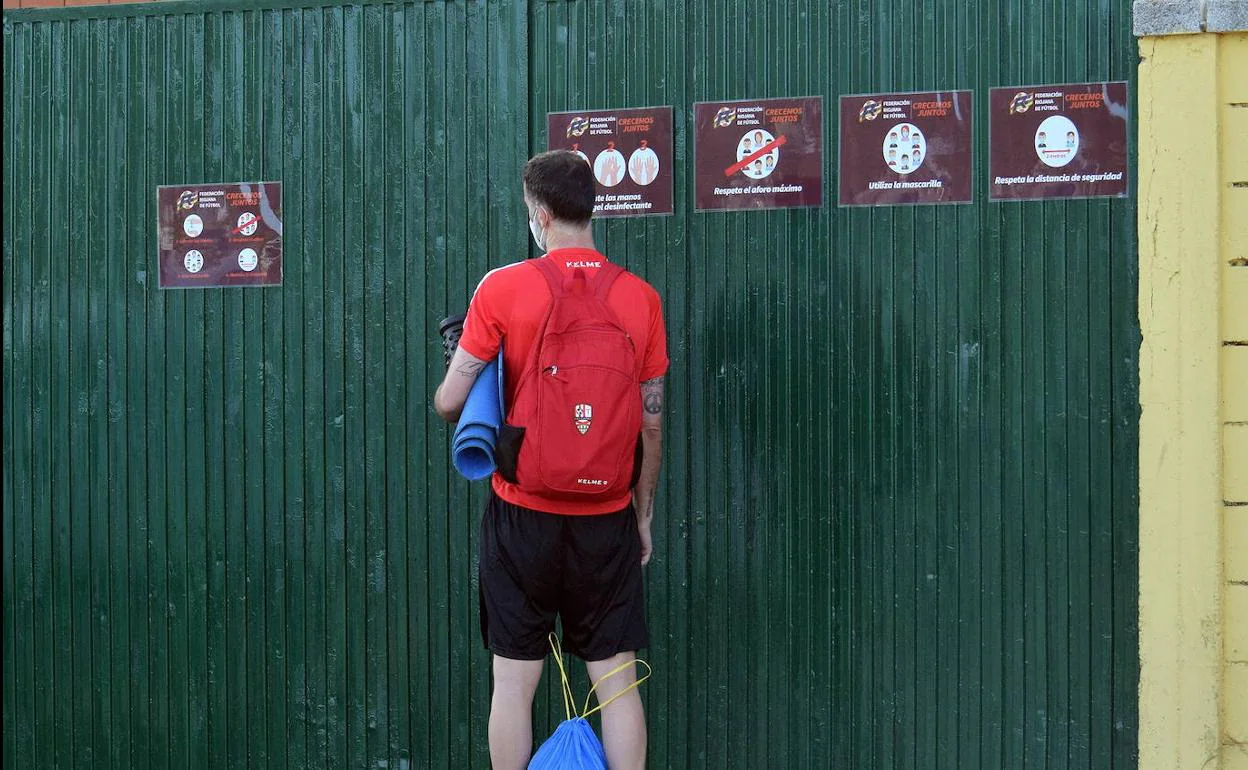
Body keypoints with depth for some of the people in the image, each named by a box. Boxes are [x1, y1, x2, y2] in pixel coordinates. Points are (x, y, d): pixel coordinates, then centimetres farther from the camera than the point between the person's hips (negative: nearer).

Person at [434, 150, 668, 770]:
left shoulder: (503, 289, -8)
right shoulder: (640, 299, -1)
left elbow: (450, 402, -6)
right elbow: (652, 423, 3)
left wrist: (474, 422, 17)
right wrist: (643, 513, 14)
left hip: (522, 514, -2)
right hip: (607, 519, 2)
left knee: (514, 680, 7)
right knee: (617, 678, 7)